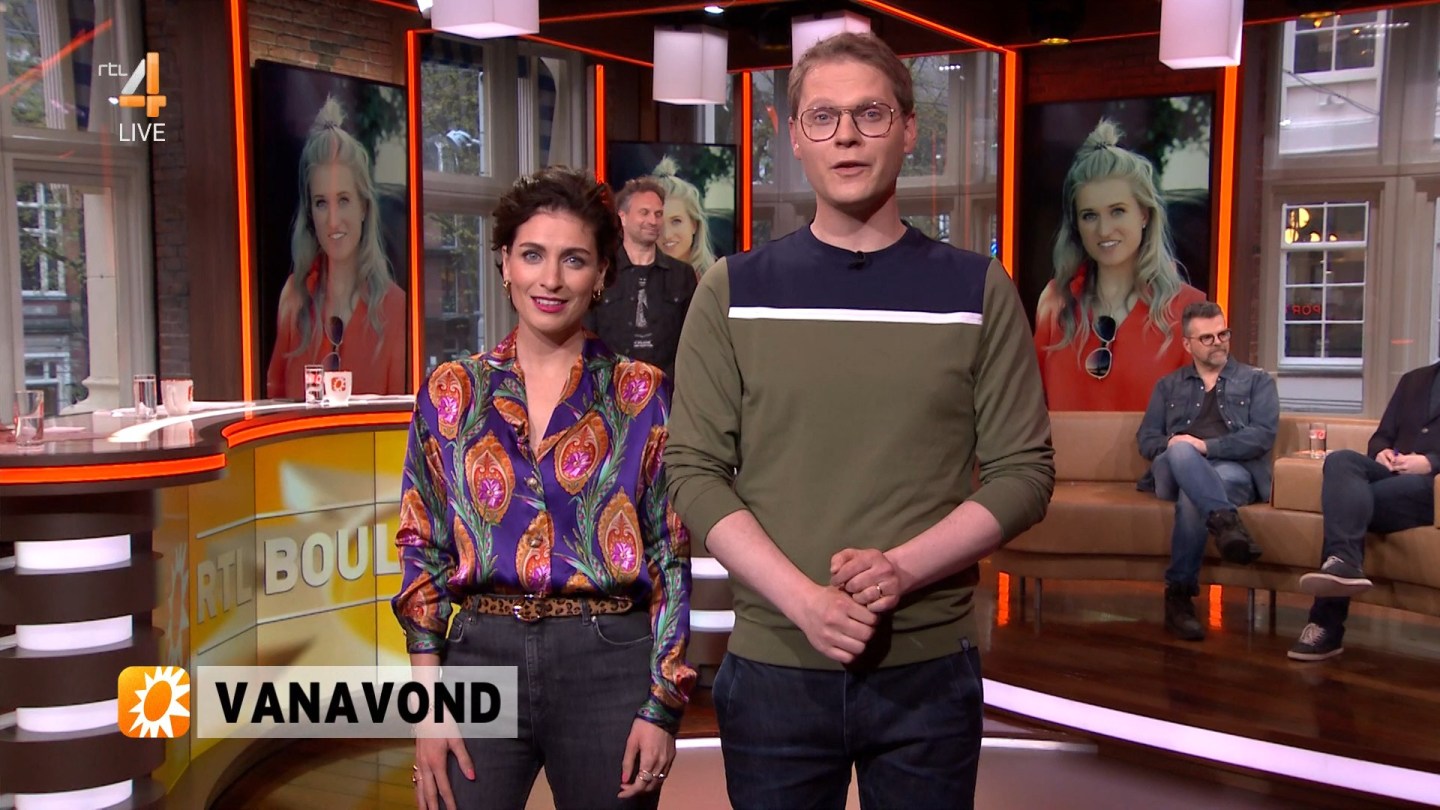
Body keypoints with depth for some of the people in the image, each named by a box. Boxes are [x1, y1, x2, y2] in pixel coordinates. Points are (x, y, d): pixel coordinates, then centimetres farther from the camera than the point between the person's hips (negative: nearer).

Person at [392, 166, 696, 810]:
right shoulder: (450, 392, 5)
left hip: (608, 665, -1)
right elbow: (423, 549, 6)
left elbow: (671, 556, 0)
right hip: (481, 659, 1)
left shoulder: (642, 396, 0)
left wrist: (663, 705, -5)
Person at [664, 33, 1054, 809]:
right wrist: (801, 598, -15)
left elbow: (1024, 471, -1)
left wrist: (899, 568, -16)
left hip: (930, 666, 0)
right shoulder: (734, 292, 2)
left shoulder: (976, 290, 2)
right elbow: (694, 471, -2)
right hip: (773, 664, 0)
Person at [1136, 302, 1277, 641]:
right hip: (1174, 473, 1)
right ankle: (1225, 521, -56)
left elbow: (1263, 435, 1)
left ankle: (1179, 595, -38)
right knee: (1180, 451, -38)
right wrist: (1170, 444, -11)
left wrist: (1206, 446, -12)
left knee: (1192, 497, -39)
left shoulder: (1257, 381, 18)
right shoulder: (1168, 385, 25)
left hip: (1234, 472, -1)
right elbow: (1146, 439, 14)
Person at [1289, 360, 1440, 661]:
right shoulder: (1414, 380, 29)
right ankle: (1343, 562, -48)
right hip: (1395, 474, 5)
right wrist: (1381, 452, 1)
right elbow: (1382, 435, 25)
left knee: (1347, 500, -30)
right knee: (1340, 459, -30)